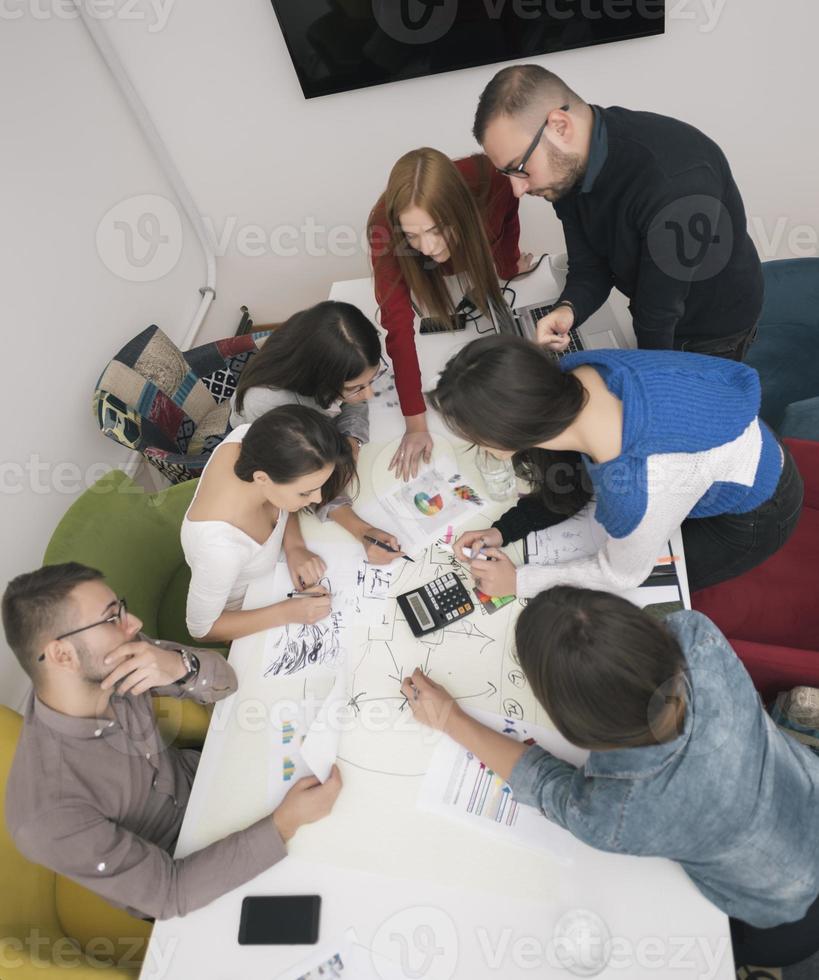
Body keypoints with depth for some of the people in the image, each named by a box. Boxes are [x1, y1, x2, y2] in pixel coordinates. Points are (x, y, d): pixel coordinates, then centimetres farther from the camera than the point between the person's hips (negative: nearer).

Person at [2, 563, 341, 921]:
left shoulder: (113, 666, -24)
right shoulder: (49, 814, -38)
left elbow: (223, 681, -14)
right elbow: (170, 891, -28)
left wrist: (181, 665, -37)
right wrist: (285, 822, -32)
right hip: (172, 887, -4)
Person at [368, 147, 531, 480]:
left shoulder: (490, 180, -44)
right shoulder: (385, 227, -45)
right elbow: (398, 326, -44)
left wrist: (509, 262, -1)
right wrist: (415, 424, -47)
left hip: (479, 251, 1)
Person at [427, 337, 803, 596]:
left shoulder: (641, 489, -47)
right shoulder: (572, 374, -29)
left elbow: (620, 576, -24)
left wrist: (521, 581, -15)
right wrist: (503, 531, -15)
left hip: (754, 512, -5)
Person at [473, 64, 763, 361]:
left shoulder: (676, 180, -40)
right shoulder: (568, 165, -15)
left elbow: (660, 312, -32)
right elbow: (589, 268, -10)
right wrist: (567, 310, -32)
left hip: (714, 327, -6)